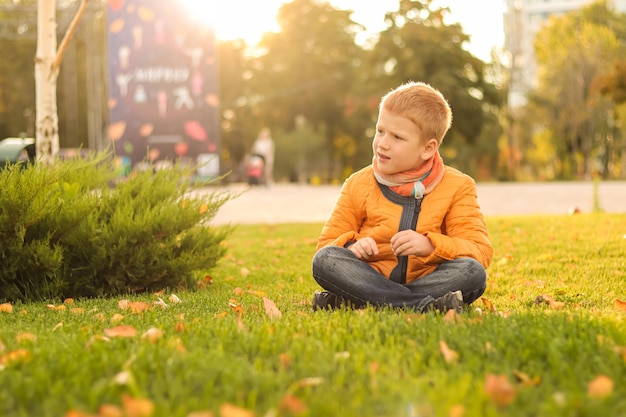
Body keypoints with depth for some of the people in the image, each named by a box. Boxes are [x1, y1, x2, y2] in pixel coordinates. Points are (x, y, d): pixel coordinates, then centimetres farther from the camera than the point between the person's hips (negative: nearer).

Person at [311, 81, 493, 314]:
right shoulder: (358, 185, 8)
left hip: (427, 279, 0)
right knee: (324, 260, -26)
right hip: (372, 277, 1)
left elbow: (481, 252, -5)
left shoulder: (456, 187, 3)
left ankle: (349, 302, -31)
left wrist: (430, 245, -23)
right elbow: (327, 244, 9)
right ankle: (423, 305, -38)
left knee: (473, 272, -30)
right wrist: (351, 247, -16)